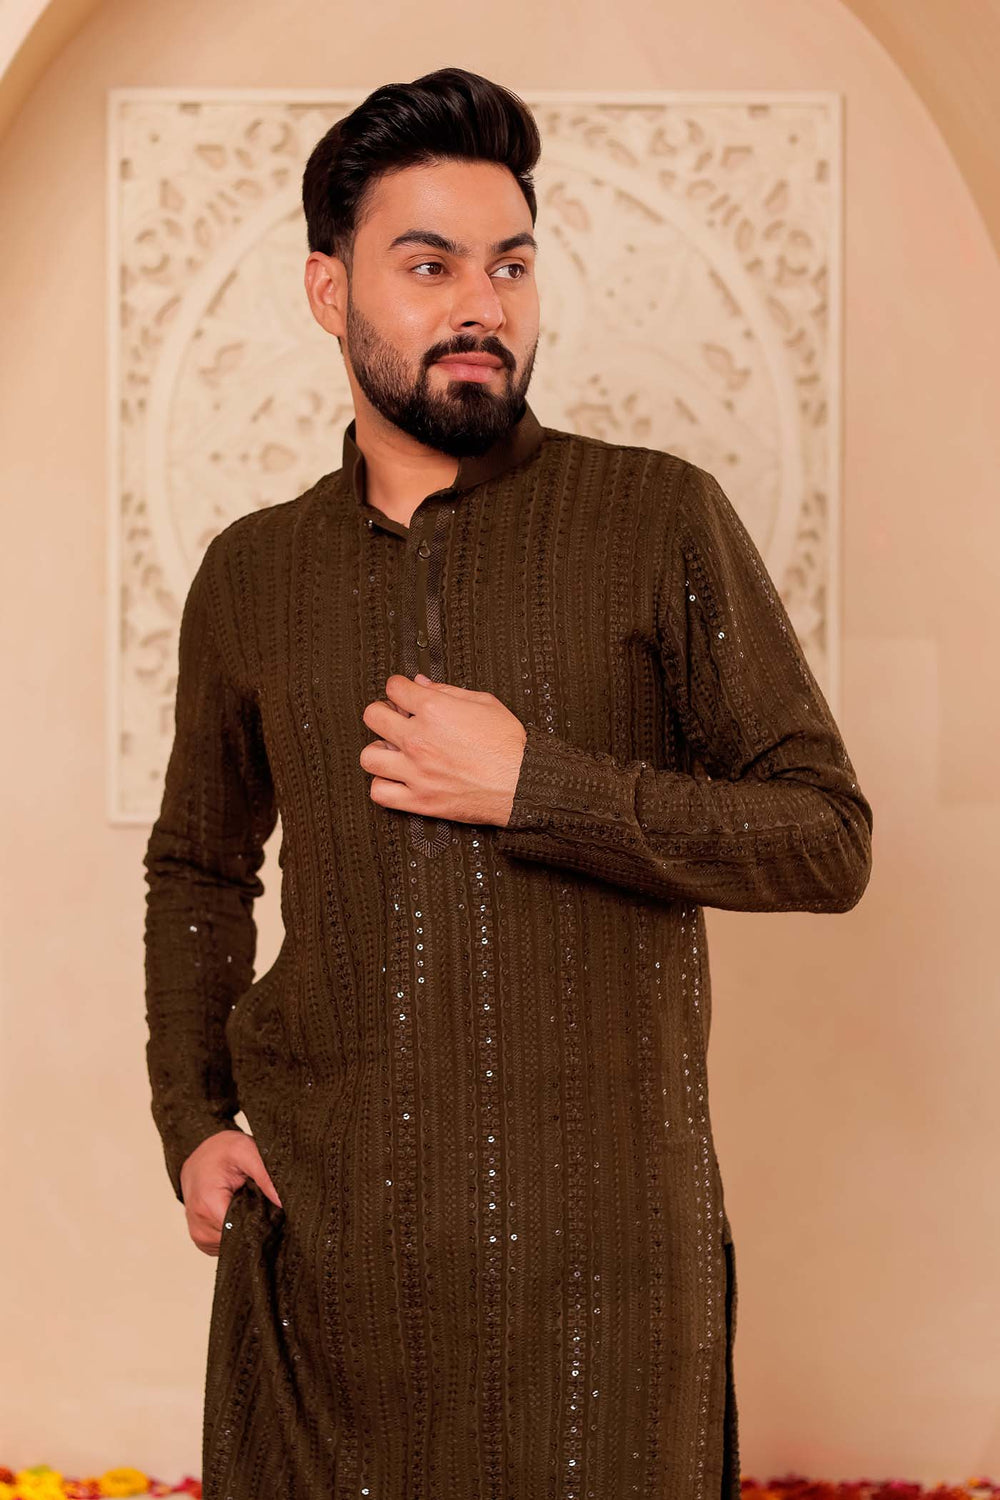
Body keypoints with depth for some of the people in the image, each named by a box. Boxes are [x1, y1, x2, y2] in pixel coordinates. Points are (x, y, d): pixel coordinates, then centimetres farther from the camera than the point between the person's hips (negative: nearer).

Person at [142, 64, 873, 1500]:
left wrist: (538, 788, -16)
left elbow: (831, 840, -6)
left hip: (596, 1247, -2)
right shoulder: (248, 576, 7)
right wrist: (191, 1118, 7)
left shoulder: (662, 521, -4)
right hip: (318, 1237, 3)